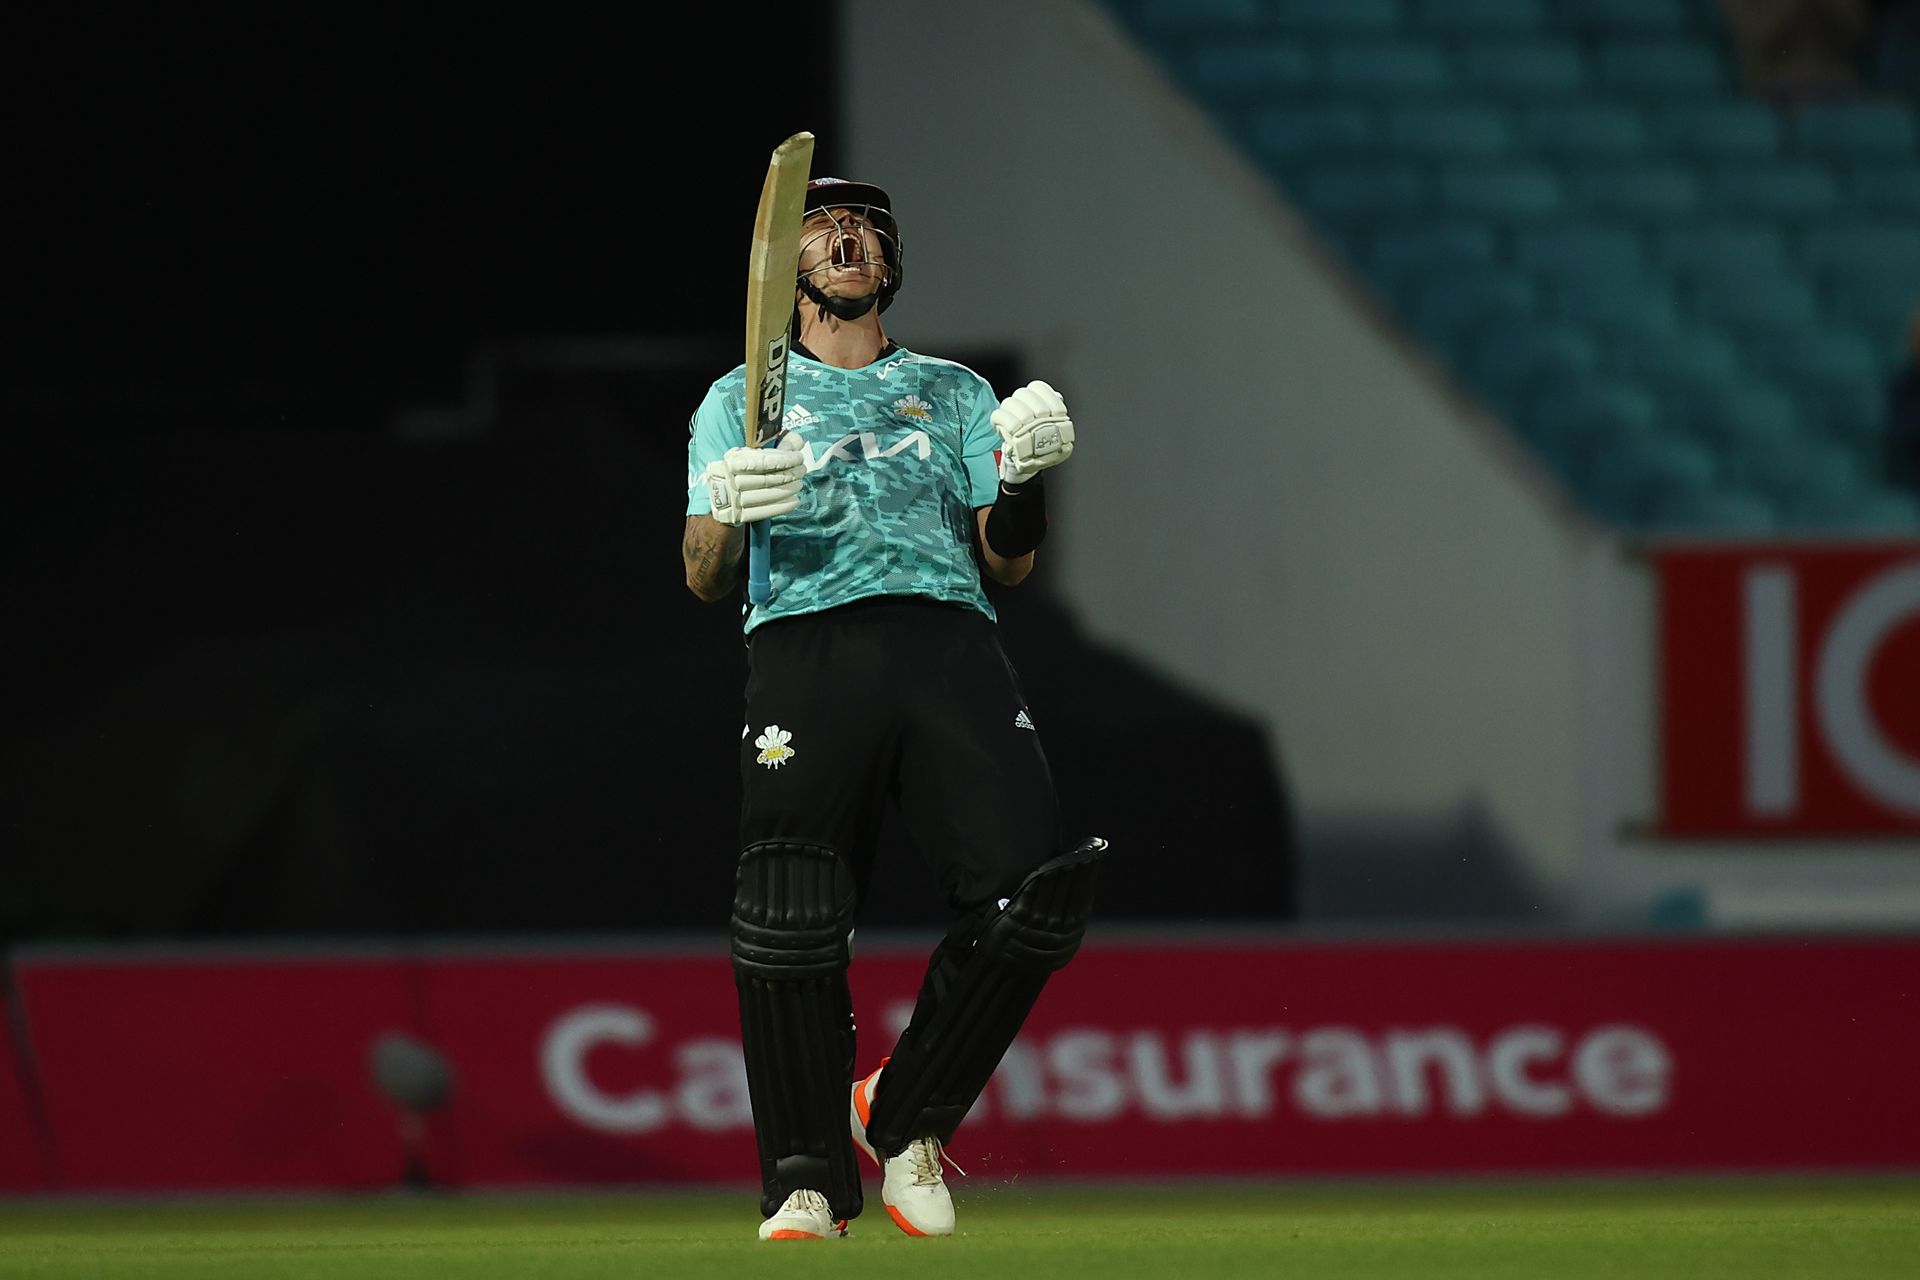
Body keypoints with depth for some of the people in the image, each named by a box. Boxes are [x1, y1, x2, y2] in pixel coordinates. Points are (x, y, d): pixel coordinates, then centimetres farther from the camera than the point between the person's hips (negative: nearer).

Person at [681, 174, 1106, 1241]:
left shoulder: (956, 393, 28)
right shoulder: (740, 402, 25)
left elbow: (1010, 562, 17)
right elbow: (706, 581, 12)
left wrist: (1024, 474, -3)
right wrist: (730, 510, -11)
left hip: (949, 641, 2)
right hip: (806, 643, -1)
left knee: (1036, 890, -21)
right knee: (789, 915, -23)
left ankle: (904, 1116, -1)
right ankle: (808, 1185, -12)